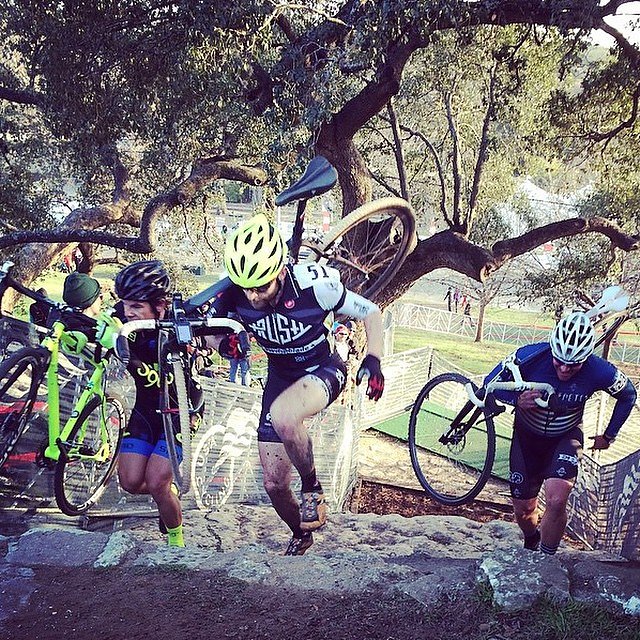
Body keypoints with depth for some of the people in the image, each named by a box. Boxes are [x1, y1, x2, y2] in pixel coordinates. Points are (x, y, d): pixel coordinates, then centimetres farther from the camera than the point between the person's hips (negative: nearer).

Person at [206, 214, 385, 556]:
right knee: (273, 483, 5)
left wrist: (373, 361, -25)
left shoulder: (315, 285, -29)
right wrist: (223, 341, -24)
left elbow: (371, 313, -14)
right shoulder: (235, 292, -20)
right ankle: (300, 534, 37)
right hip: (280, 375, 4)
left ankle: (312, 485, -10)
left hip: (322, 369, -4)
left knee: (282, 415, -40)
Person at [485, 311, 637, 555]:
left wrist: (608, 436, 3)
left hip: (566, 437, -1)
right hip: (527, 436, 1)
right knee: (523, 508, 7)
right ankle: (530, 546, 42)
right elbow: (491, 383, -15)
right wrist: (518, 400, -33)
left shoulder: (600, 372, -25)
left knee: (556, 501, -23)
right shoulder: (531, 356, -28)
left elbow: (628, 395, -2)